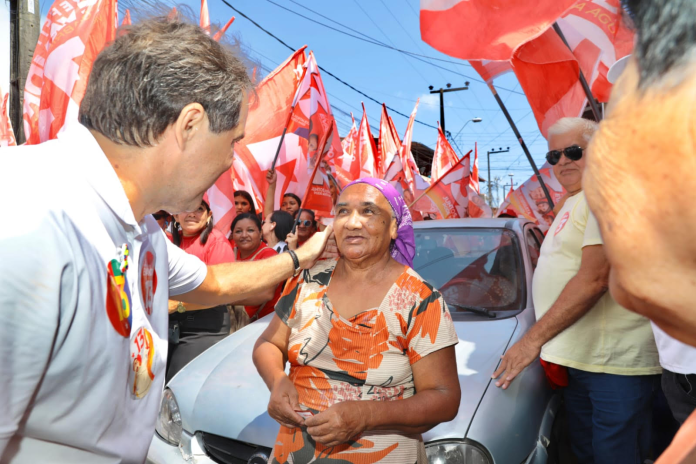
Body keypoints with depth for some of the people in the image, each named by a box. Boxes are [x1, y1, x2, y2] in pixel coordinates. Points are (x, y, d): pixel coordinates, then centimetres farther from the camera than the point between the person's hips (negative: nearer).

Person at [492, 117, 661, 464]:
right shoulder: (573, 204, 19)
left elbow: (594, 278, -24)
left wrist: (534, 338, -21)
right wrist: (549, 344, 14)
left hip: (614, 361, -9)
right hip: (578, 358, 10)